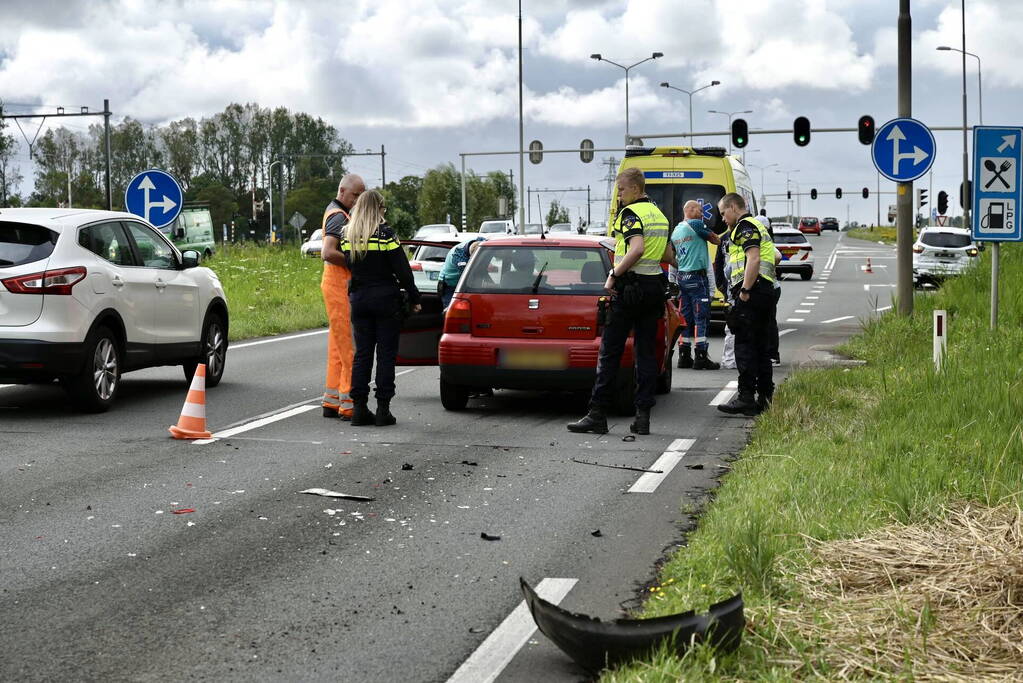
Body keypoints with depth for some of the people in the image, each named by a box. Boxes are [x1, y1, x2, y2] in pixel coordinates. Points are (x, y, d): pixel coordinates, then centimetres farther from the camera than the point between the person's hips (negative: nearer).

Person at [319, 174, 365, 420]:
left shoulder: (335, 211, 17)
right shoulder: (339, 217, -14)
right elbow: (328, 253, -26)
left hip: (340, 285, 10)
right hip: (340, 285, -10)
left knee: (337, 345, 12)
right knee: (350, 345, -9)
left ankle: (332, 402, 15)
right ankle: (348, 404, -8)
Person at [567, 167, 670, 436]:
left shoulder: (630, 213, -12)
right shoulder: (659, 215, 15)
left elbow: (637, 250, -26)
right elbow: (668, 256, 22)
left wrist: (614, 274, -19)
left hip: (629, 289, -8)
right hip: (655, 288, 8)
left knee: (610, 352, -4)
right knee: (646, 352, 7)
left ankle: (597, 414, -3)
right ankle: (643, 416, 4)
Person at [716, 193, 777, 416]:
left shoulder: (745, 226, -6)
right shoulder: (758, 227, 26)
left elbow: (754, 258, -19)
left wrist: (745, 290, -21)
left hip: (751, 292, -10)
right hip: (766, 290, 10)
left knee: (745, 347, -10)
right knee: (762, 347, 11)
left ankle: (746, 397, -12)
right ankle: (765, 397, 12)